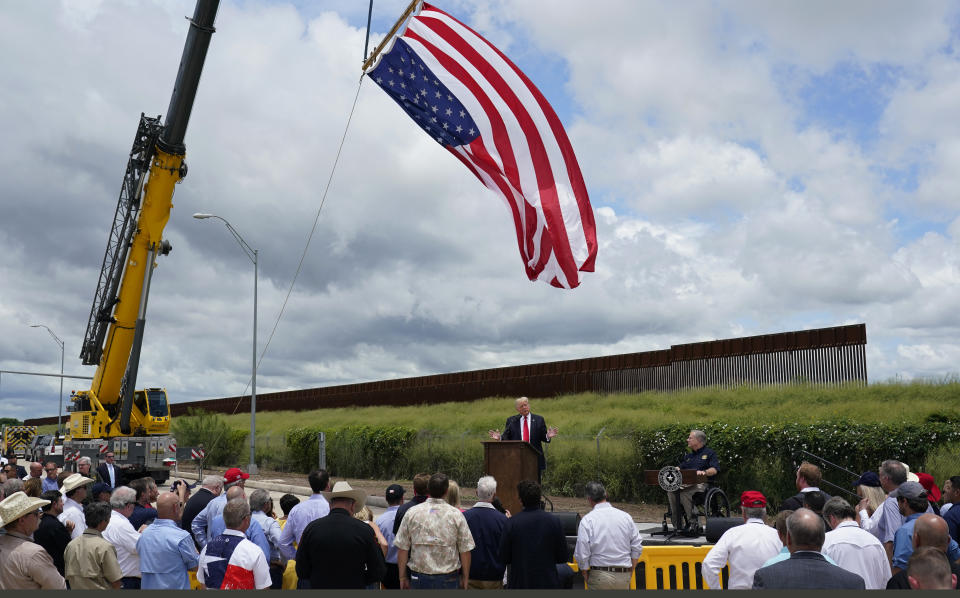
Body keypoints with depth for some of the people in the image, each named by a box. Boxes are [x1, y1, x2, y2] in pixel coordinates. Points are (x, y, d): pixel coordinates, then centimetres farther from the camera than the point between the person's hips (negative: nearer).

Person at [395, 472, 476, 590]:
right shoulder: (456, 514, -5)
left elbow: (402, 549, 0)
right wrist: (465, 579, 11)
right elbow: (465, 550, -2)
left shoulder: (412, 513, -2)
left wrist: (403, 577, 11)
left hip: (419, 579, 1)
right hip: (449, 579, -1)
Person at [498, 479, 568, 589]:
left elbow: (504, 559, -6)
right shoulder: (554, 522, -9)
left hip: (519, 584, 0)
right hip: (548, 583, 1)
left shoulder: (511, 523, -11)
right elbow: (563, 557, -2)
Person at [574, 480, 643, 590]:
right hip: (624, 577, 3)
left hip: (600, 576, -3)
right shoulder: (625, 516, 5)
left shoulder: (587, 520, -7)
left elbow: (582, 554, -9)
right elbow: (637, 547, 6)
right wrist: (630, 572, 15)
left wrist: (585, 576, 5)